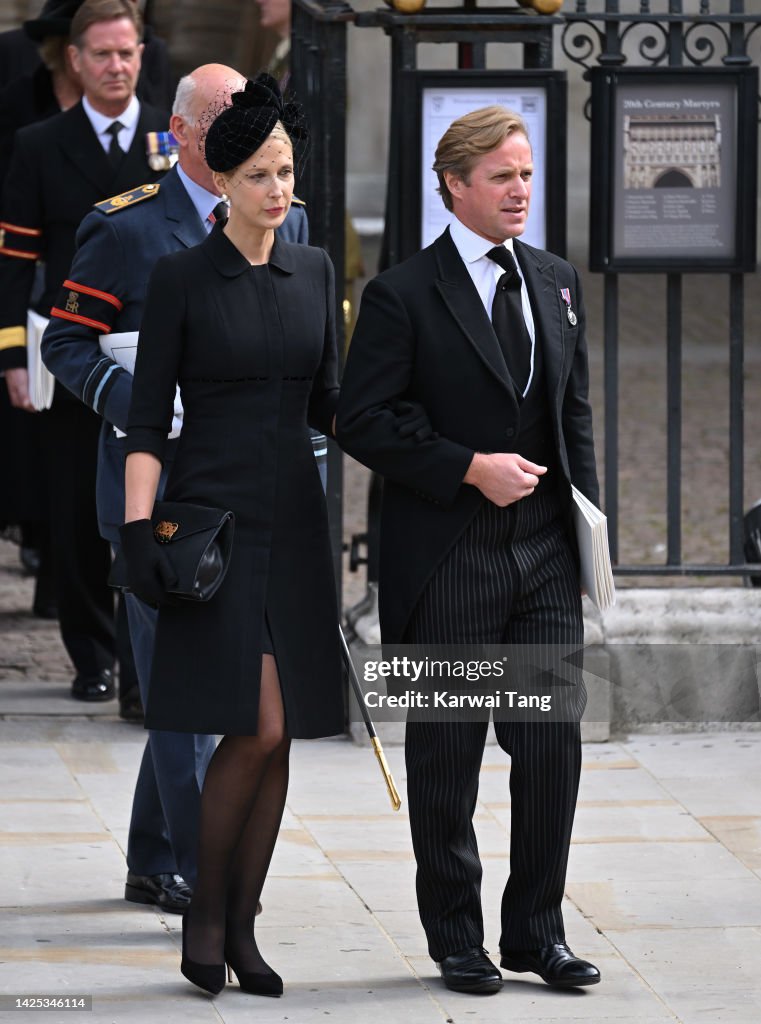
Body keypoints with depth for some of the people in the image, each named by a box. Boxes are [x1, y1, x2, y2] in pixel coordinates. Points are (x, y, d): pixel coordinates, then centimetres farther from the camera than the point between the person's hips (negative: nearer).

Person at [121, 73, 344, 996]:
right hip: (211, 519, -5)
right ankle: (205, 909, 3)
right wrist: (137, 527, -14)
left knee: (277, 737, 3)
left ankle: (241, 929, 11)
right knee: (256, 727, -14)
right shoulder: (179, 279, -5)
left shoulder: (313, 273, 9)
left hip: (292, 521, 5)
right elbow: (146, 418, -6)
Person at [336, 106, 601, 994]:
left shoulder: (556, 281, 12)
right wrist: (470, 468, -16)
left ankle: (536, 930, 13)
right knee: (447, 753, 4)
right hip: (447, 561, -4)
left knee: (554, 743, 1)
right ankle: (455, 939, 16)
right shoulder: (402, 294, -6)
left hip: (545, 555, 4)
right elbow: (359, 422, -9)